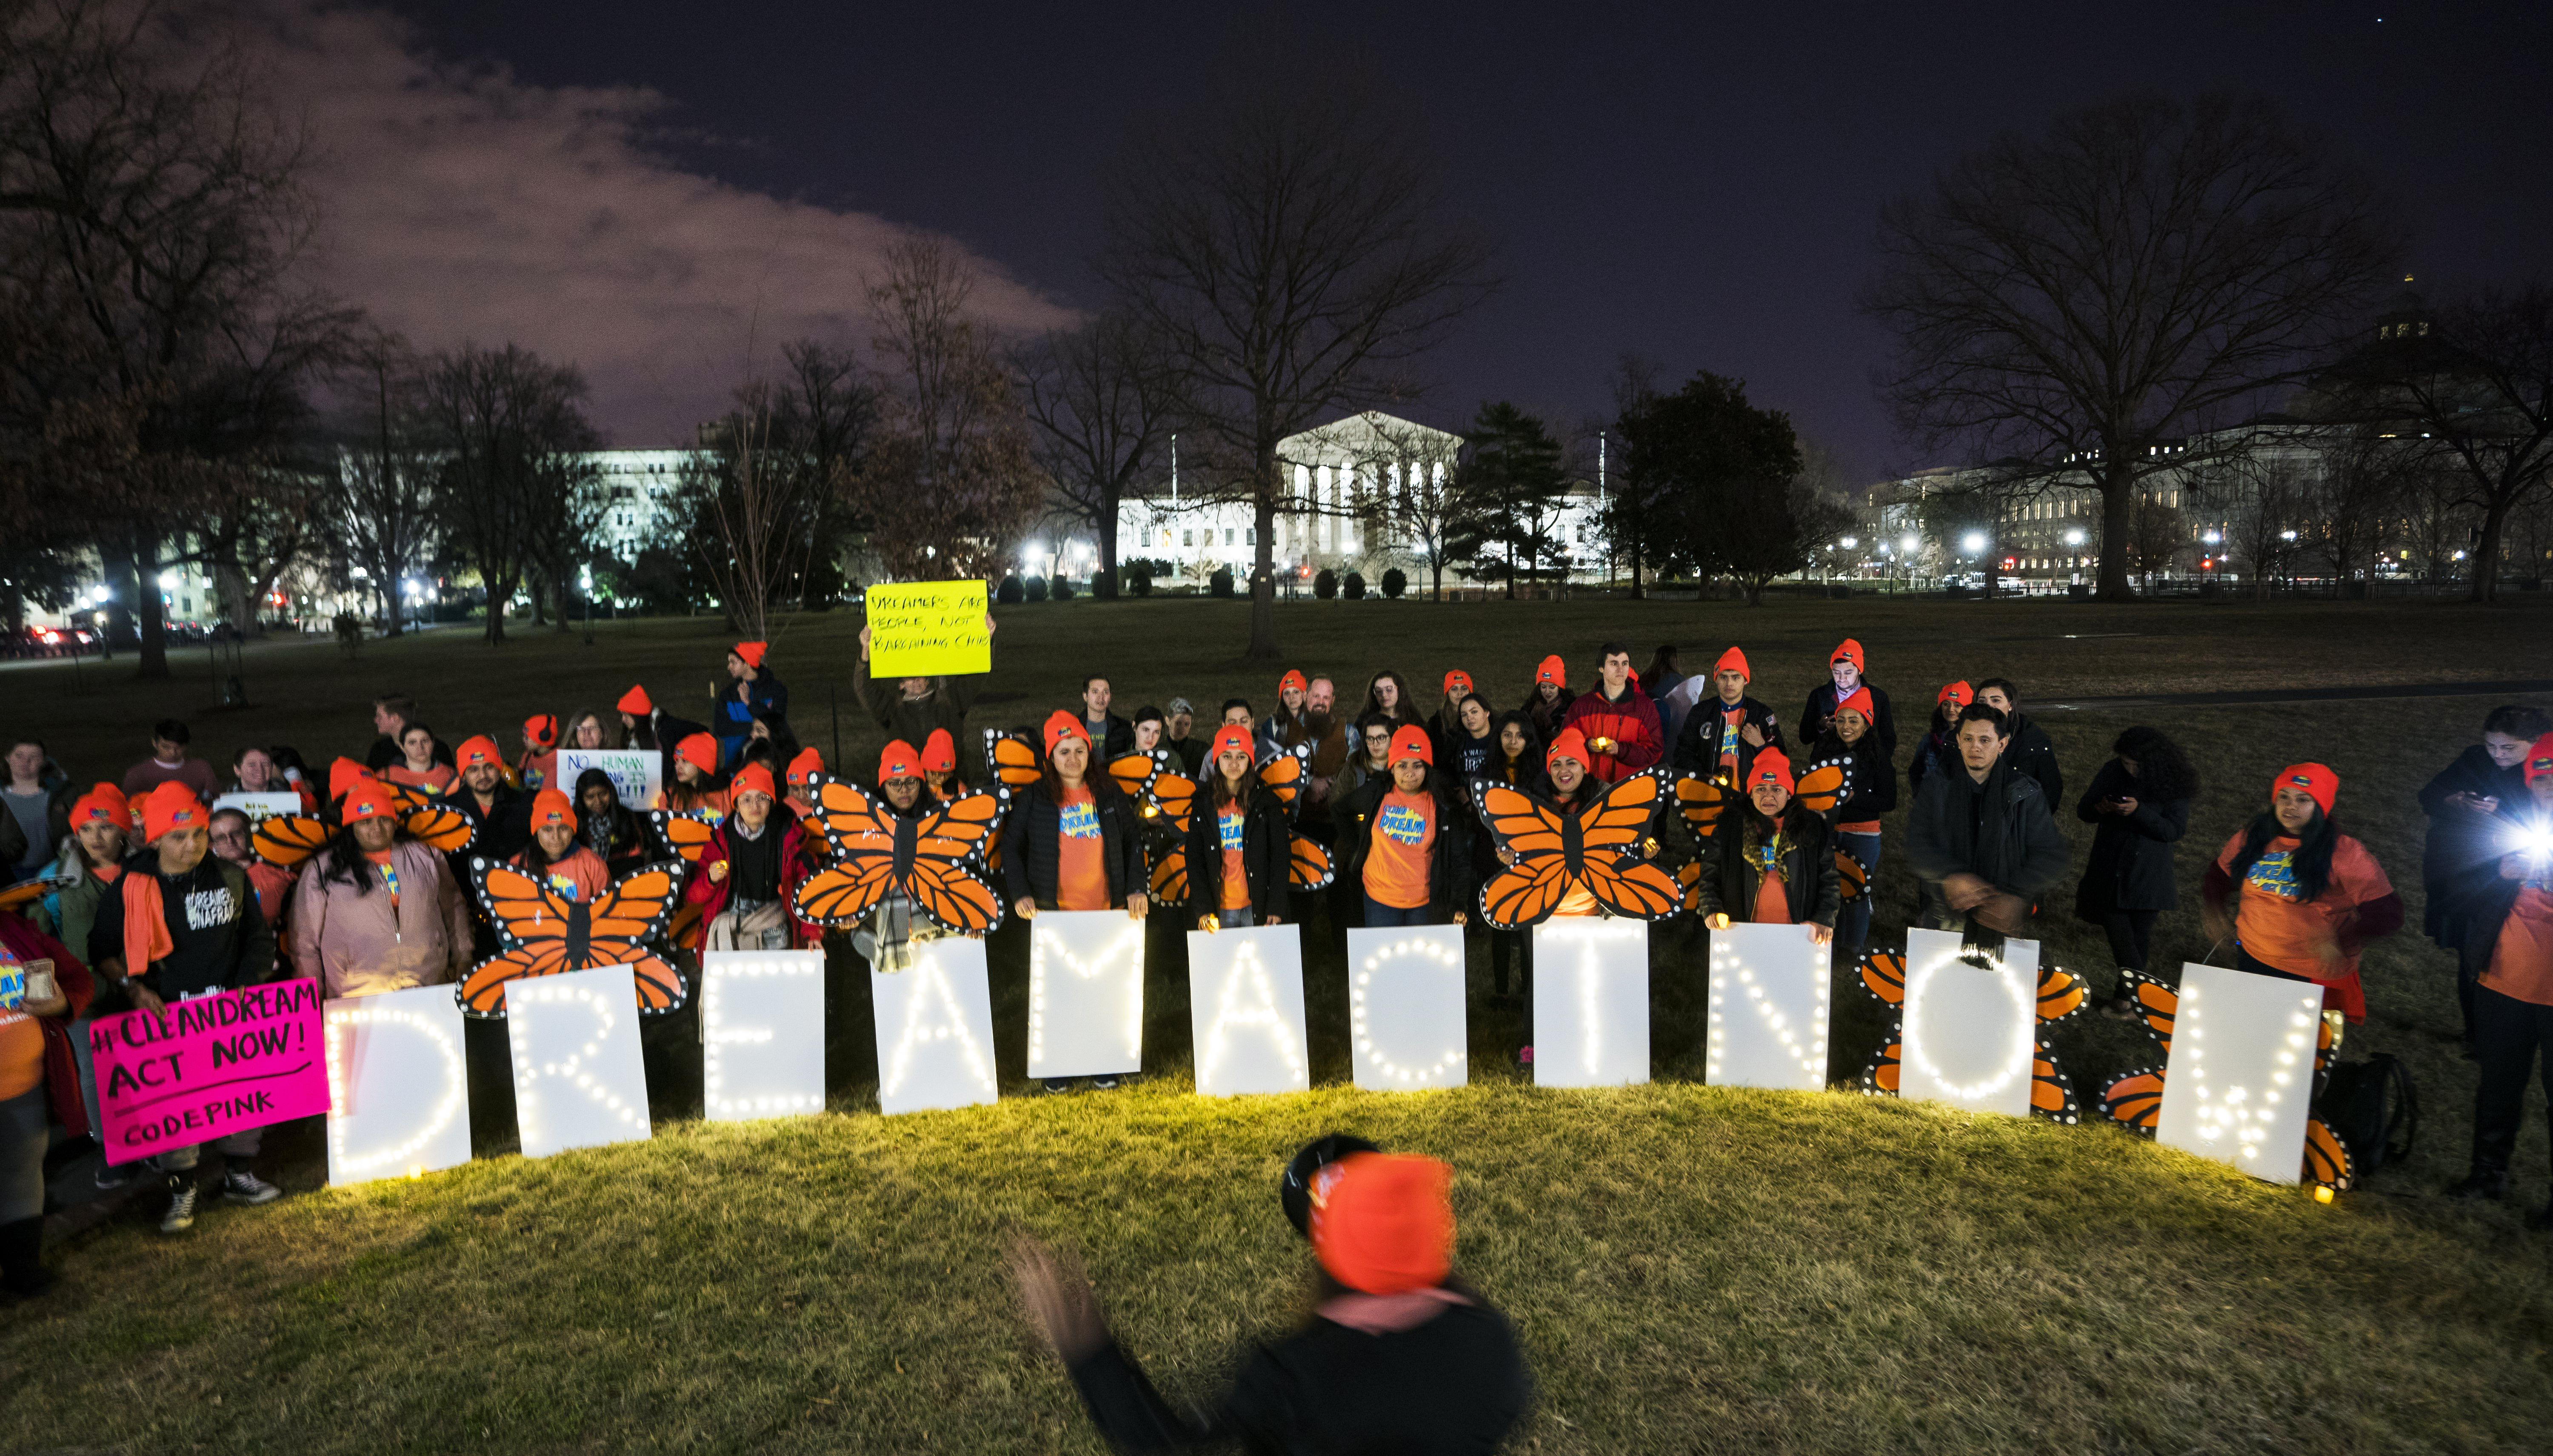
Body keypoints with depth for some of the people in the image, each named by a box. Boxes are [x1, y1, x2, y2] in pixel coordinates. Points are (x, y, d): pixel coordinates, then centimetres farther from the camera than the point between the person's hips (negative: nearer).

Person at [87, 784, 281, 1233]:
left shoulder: (231, 879, 3)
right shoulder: (132, 888, -3)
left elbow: (258, 937, 11)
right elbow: (102, 951, 4)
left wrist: (245, 987, -1)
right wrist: (134, 988, -11)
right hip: (168, 1015, -2)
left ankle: (239, 1174, 25)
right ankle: (181, 1191, 12)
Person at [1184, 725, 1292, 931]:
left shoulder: (1266, 802, 3)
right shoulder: (1203, 805, 6)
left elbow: (1281, 856, 0)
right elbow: (1194, 860, 4)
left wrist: (1276, 908, -10)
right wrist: (1203, 910, -7)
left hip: (1258, 908, -1)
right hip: (1218, 909, 1)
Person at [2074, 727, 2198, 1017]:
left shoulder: (2174, 785, -8)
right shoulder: (2112, 772, -3)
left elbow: (2175, 830, -13)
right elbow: (2083, 811, 4)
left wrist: (2139, 811, -27)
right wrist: (2098, 808, -19)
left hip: (2148, 874, -1)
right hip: (2109, 869, 1)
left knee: (2139, 937, 6)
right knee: (2117, 929, -6)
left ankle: (2127, 996, 23)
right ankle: (2140, 996, 6)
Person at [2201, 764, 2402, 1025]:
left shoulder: (2344, 853, -12)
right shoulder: (2252, 838, 0)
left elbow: (2386, 912, -15)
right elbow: (2220, 874, 17)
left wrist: (2342, 942, -29)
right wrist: (2216, 908, -1)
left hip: (2315, 976, -4)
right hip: (2251, 961, 4)